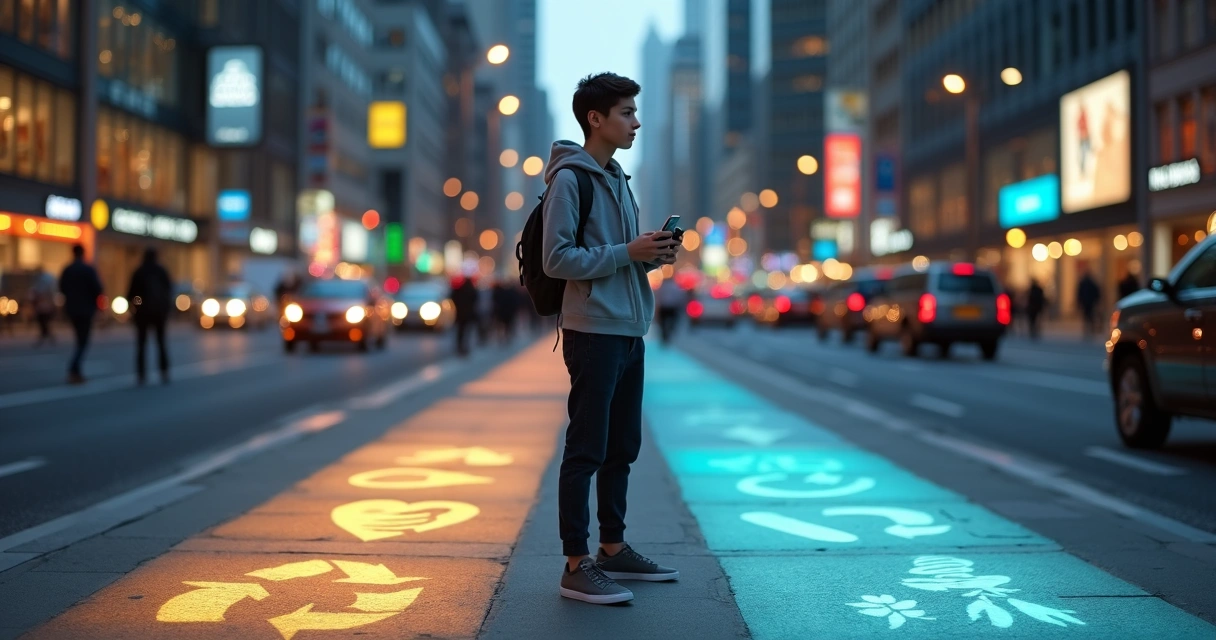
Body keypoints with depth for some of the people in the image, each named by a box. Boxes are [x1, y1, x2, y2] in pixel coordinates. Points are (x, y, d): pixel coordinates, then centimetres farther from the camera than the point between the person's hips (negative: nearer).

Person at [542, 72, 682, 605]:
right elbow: (558, 260, -16)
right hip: (593, 332, -9)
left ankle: (613, 549, 25)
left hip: (630, 332, 9)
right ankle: (576, 566, 1)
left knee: (622, 448, 14)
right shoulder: (569, 178, -9)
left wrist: (654, 255, 2)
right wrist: (628, 252, -18)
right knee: (586, 451, -5)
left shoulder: (618, 178, 18)